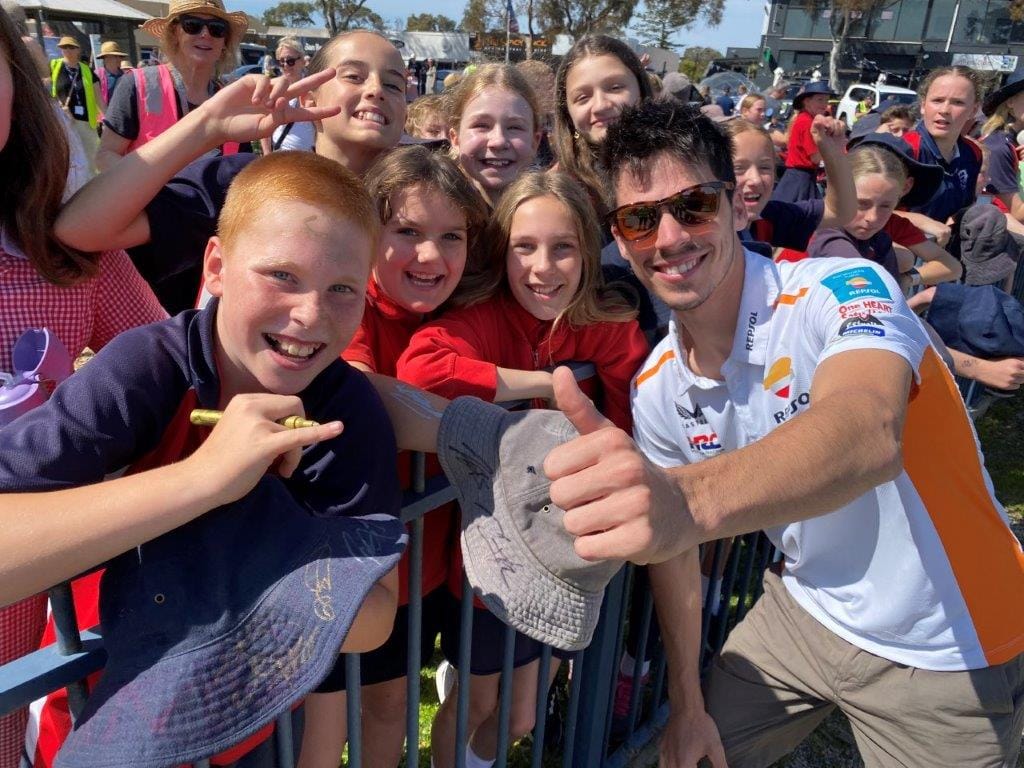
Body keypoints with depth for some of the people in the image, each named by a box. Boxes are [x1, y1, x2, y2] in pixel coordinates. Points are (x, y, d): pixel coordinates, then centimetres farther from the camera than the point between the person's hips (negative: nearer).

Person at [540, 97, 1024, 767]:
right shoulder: (657, 387, -8)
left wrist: (693, 496, -66)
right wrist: (687, 703, 6)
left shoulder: (844, 291, -26)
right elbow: (674, 549, 2)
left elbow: (870, 435, -48)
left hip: (947, 649, -4)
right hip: (807, 608, 5)